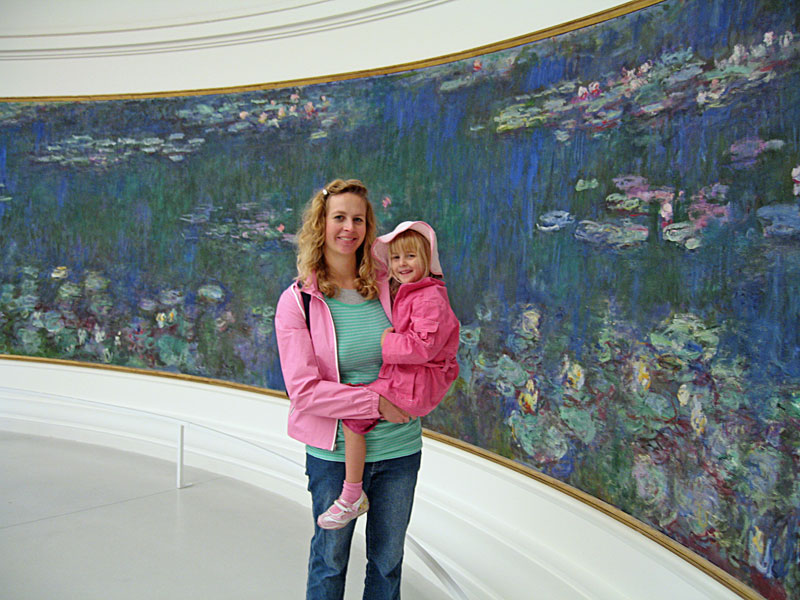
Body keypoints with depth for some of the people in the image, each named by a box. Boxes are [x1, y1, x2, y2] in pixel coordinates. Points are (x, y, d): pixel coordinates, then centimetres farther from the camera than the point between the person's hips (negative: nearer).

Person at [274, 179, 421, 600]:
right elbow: (304, 390, -15)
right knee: (330, 559, 16)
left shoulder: (388, 286, -1)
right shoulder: (298, 300, -9)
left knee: (388, 558, 19)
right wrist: (376, 402, -17)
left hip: (399, 447, 3)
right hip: (334, 451, -3)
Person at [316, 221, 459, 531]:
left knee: (352, 416, -19)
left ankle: (351, 498, -9)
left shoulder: (430, 298, -15)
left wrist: (384, 342, -19)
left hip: (416, 383, -11)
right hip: (399, 375, 11)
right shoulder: (402, 293, 18)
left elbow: (424, 345, -25)